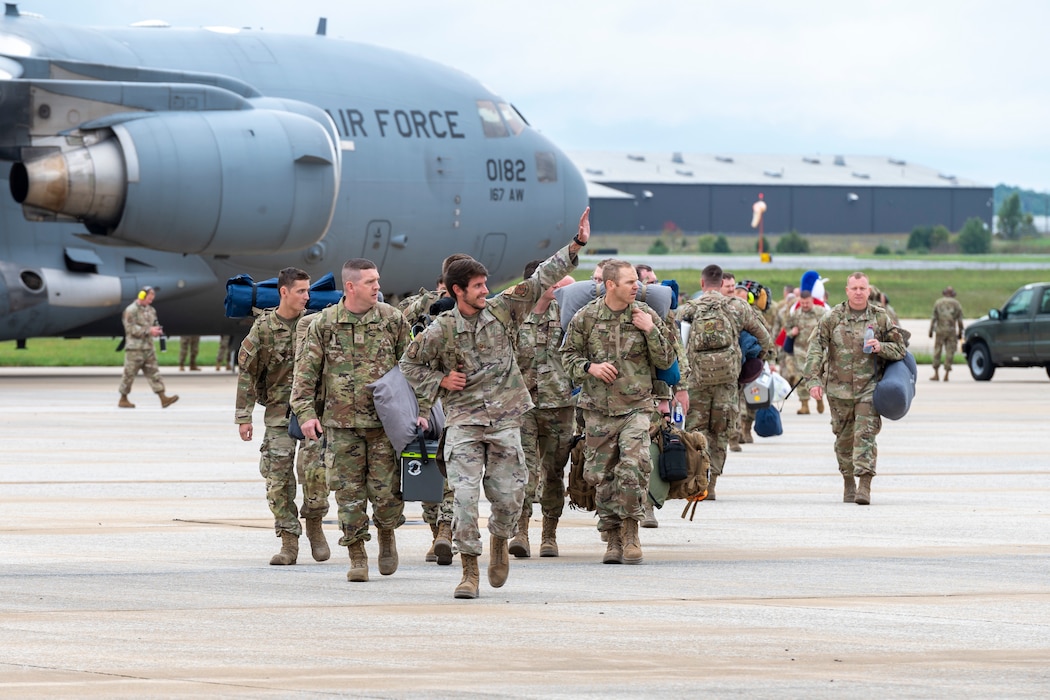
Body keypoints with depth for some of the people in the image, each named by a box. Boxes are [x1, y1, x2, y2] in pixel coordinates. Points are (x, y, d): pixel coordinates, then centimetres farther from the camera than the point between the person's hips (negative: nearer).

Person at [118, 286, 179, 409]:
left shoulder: (151, 310, 15)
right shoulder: (131, 310, -10)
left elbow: (154, 324, 25)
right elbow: (131, 329, -16)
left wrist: (157, 330, 0)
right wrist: (149, 331, -20)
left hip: (148, 347, 7)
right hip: (134, 348, -7)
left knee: (154, 373, 2)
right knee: (129, 374, 1)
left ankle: (163, 398, -4)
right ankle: (123, 400, 11)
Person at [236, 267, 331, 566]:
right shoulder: (263, 328, 0)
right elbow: (247, 372, 3)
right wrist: (243, 417, 0)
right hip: (278, 409, 1)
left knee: (313, 463, -20)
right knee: (278, 476, -2)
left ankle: (314, 522, 3)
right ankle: (289, 543, 6)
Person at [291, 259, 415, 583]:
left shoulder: (392, 319, 3)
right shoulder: (323, 324, 1)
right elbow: (306, 372, 3)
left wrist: (419, 409, 1)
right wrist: (306, 412, -6)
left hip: (385, 422, 0)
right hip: (341, 425, 0)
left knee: (385, 490, -2)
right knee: (349, 492, 1)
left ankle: (387, 533, 27)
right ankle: (357, 556, 12)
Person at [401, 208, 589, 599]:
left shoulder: (503, 311, 4)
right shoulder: (441, 331, -1)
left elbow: (541, 280, 4)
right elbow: (410, 364, 12)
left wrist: (577, 245, -2)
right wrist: (440, 381, -3)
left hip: (504, 420, 2)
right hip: (463, 422, -2)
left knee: (508, 495, 3)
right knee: (464, 494, -10)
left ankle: (500, 540, 36)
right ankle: (470, 570, -3)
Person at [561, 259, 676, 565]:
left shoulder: (645, 316, 3)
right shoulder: (585, 318, 2)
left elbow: (666, 361, 5)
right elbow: (568, 356, 11)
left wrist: (650, 331, -9)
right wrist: (590, 367, -9)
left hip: (636, 407, -1)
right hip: (598, 410, 1)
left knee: (633, 467, -20)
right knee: (601, 475, 3)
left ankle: (630, 533, -8)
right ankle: (613, 539, 14)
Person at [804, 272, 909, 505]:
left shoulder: (880, 317, 3)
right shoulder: (833, 317, 1)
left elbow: (900, 348, 8)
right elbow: (815, 349, -2)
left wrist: (881, 347, -13)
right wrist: (813, 380, -13)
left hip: (869, 385, -1)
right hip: (839, 387, 1)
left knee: (866, 434, -14)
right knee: (844, 437, 9)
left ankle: (865, 486, -19)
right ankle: (848, 483, 26)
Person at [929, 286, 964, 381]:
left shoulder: (938, 303, 4)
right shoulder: (957, 304, 5)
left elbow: (934, 318, 1)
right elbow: (960, 320, 3)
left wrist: (931, 330, 5)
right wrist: (960, 332, 10)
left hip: (940, 330, 0)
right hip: (952, 330, 0)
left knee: (937, 351, 6)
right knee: (949, 352, 2)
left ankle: (936, 374, 5)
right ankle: (946, 375, -2)